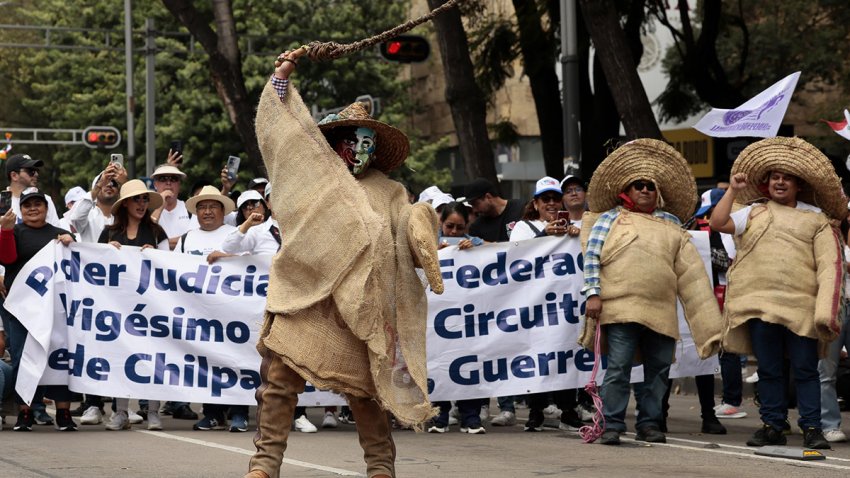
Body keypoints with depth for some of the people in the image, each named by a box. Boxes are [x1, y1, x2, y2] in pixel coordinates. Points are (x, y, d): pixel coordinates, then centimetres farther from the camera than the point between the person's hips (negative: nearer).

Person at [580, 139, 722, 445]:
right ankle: (612, 426, -2)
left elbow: (690, 270, 15)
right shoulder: (611, 219, 10)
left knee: (658, 371, 6)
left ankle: (649, 425, 15)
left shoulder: (671, 224, 18)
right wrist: (593, 294, -9)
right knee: (618, 369, -7)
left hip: (661, 313, 4)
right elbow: (592, 256, 3)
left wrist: (708, 321, 10)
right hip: (621, 309, -4)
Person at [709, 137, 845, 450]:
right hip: (760, 303, 2)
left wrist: (828, 309, -8)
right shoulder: (754, 213, 16)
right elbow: (718, 223, 2)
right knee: (769, 370, 6)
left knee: (805, 369, -3)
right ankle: (772, 426, 12)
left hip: (801, 305, -2)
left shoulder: (816, 219, 10)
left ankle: (812, 428, 0)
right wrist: (733, 191, 1)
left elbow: (829, 265, 2)